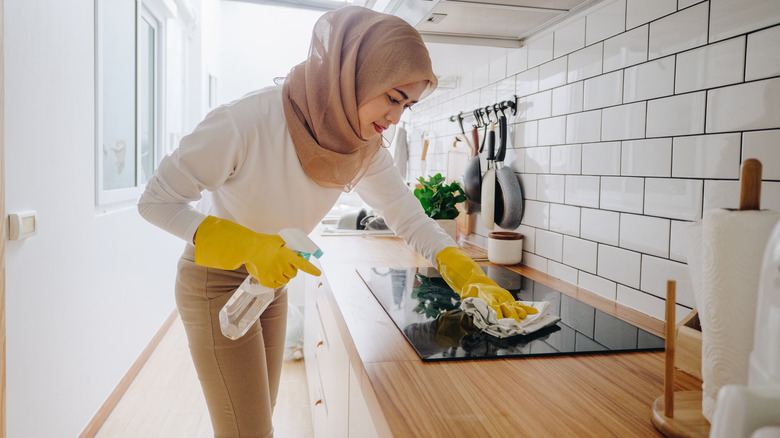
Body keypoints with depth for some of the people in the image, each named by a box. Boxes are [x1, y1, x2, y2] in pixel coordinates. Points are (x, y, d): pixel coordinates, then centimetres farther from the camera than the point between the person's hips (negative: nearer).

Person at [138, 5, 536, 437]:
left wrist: (471, 277, -23)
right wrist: (247, 246, -34)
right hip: (214, 284, -6)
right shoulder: (244, 124, -31)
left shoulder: (365, 147, -12)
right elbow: (156, 201, -22)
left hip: (271, 283, 6)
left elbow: (409, 217, -8)